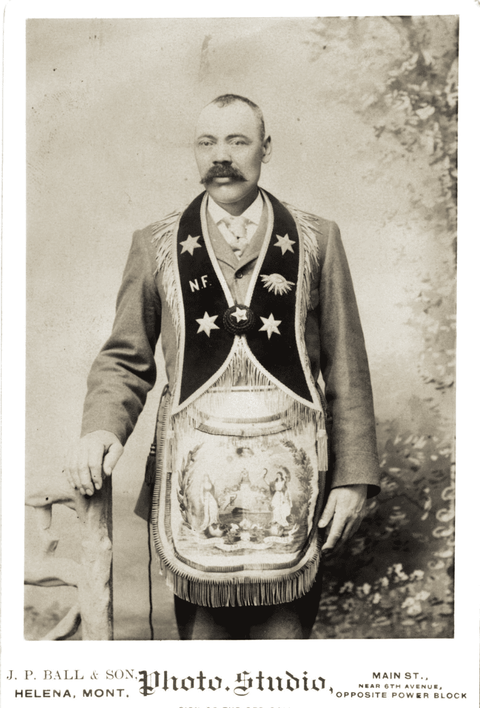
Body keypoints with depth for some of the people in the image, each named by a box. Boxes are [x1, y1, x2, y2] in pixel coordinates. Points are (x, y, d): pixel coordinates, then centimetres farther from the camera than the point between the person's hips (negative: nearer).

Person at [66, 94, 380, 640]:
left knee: (285, 629, 8)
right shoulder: (155, 246, 7)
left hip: (292, 478, 0)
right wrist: (102, 427, -11)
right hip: (193, 479, 0)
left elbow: (346, 368, 6)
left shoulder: (317, 241, 7)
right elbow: (124, 360, 9)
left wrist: (354, 475, 1)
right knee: (201, 628, 9)